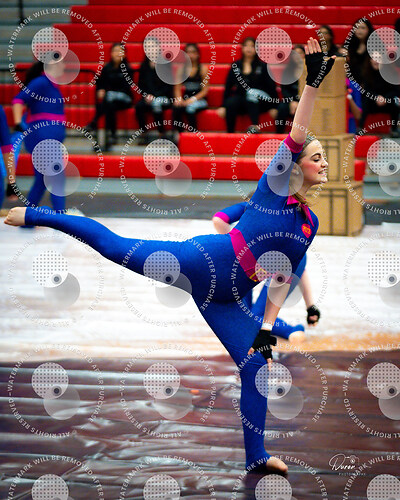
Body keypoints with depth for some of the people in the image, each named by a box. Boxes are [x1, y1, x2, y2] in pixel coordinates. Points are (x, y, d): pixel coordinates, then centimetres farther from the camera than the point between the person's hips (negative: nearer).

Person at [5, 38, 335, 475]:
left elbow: (283, 278, 16)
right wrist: (313, 82, -25)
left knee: (256, 366, 1)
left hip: (225, 298, 6)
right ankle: (36, 215, 5)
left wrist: (267, 327, 8)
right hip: (204, 262, -6)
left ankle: (256, 456, 10)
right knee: (114, 245, -10)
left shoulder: (310, 223, 14)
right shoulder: (275, 184, -3)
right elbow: (296, 135, -17)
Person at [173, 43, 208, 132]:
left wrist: (193, 99, -17)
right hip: (186, 99, 3)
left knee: (190, 108, -36)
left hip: (200, 100, -3)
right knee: (176, 108, -31)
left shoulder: (203, 69, 3)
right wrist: (179, 98, -13)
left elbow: (205, 90, -2)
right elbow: (177, 88, 9)